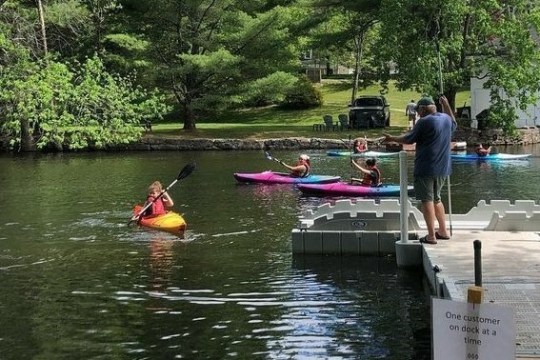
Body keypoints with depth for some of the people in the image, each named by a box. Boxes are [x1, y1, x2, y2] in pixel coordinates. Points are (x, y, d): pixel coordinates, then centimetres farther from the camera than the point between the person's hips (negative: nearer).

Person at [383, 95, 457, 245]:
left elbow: (409, 139, -8)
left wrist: (392, 138, 7)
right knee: (436, 199, 20)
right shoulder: (446, 118, 10)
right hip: (443, 168, 8)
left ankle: (431, 236, -5)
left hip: (426, 168, -8)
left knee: (427, 200, -3)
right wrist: (446, 105, 35)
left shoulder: (424, 122, -13)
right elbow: (453, 123, 34)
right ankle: (443, 231, 22)